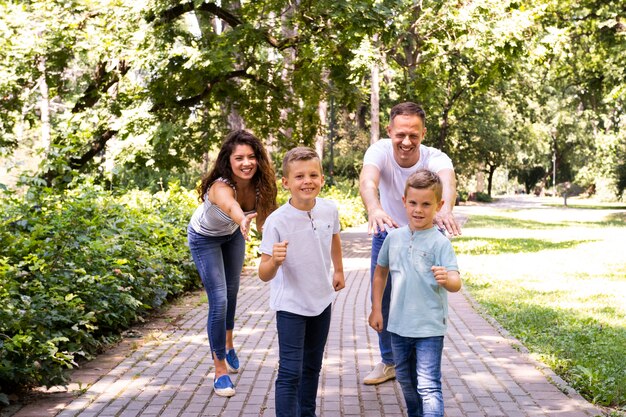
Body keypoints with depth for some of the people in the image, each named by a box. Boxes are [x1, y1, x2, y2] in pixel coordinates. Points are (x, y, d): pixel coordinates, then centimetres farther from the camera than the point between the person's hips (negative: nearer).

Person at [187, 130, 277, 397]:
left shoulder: (258, 184, -26)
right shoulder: (221, 187, -43)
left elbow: (262, 220, -12)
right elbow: (230, 206, -68)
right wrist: (242, 220, -88)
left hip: (232, 234, 6)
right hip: (205, 238, -6)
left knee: (232, 290, 22)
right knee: (219, 301, -12)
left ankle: (228, 343, 49)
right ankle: (220, 370, 0)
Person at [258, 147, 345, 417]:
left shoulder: (329, 210, -10)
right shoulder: (276, 221, -24)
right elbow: (264, 275, -22)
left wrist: (338, 270, 21)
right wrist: (275, 261, -42)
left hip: (322, 301, 5)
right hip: (291, 306, -5)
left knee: (312, 366, 20)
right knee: (290, 373, -9)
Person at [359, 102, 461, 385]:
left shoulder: (435, 158, -29)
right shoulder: (380, 151, -26)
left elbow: (447, 181, -52)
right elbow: (367, 181, -47)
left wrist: (445, 209, -76)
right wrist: (374, 209, -70)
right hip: (387, 234, 2)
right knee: (382, 300, 8)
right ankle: (389, 361, 28)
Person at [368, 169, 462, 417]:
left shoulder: (440, 243, -12)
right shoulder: (394, 237, 3)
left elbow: (455, 283, -21)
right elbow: (380, 272, 17)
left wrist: (447, 279, -44)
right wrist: (376, 309, 15)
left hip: (429, 329, -6)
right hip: (398, 325, 6)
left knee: (429, 386, -8)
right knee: (405, 379, 21)